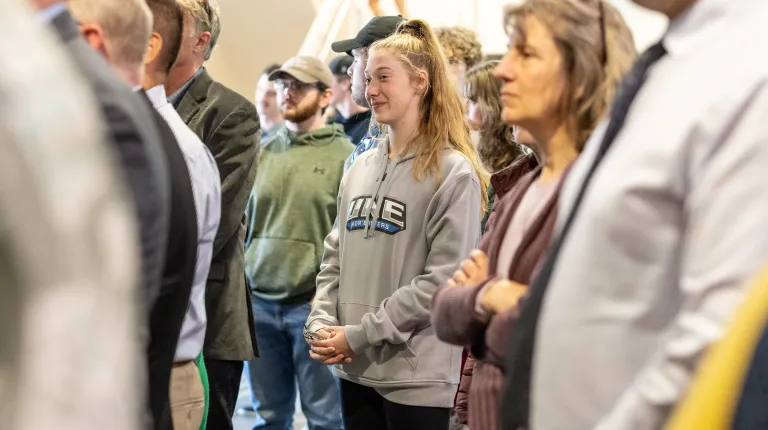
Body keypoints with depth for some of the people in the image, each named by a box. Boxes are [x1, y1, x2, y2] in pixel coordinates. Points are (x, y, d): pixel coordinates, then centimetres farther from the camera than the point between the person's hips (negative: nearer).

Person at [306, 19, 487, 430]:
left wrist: (361, 335, -15)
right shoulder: (359, 169, 12)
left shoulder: (453, 173, -9)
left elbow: (444, 279, -15)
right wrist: (321, 324, -3)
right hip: (355, 370, 6)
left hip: (418, 377, -6)